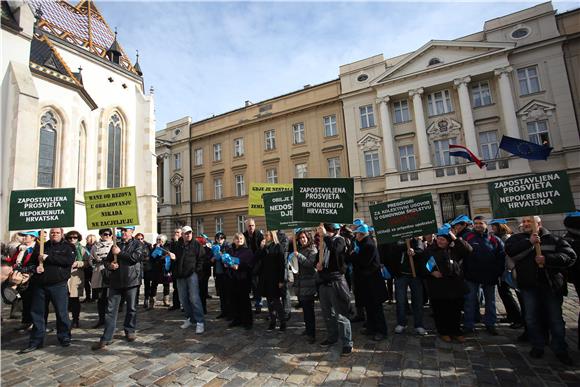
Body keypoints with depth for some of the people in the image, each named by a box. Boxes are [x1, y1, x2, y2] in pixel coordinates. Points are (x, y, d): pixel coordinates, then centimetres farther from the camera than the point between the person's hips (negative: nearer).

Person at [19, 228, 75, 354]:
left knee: (62, 312, 3)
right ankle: (36, 341, 23)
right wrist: (36, 267, -7)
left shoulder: (67, 247, 1)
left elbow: (69, 260, -16)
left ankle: (64, 337, 18)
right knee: (36, 313, 10)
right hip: (39, 285, 5)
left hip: (58, 285, -4)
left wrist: (49, 257, -18)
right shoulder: (43, 246, 14)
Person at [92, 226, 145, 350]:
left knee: (131, 308, 9)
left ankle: (129, 331, 27)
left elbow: (136, 257, -16)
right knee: (111, 310, 3)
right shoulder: (116, 245, 15)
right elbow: (107, 260, 19)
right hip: (115, 281, 4)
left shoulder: (138, 244, 0)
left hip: (131, 281, -4)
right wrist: (109, 265, -3)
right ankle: (106, 338, 9)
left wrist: (120, 253, -12)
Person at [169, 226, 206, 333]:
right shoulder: (177, 246, 11)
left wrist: (197, 270, -10)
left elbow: (202, 258, -4)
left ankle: (200, 322, -4)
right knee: (183, 299, 12)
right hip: (180, 276, 6)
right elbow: (174, 259, 22)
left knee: (194, 298, -10)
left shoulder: (196, 244, -2)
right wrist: (172, 257, 0)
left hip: (192, 274, -5)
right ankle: (190, 318, 27)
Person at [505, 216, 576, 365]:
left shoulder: (553, 239, 1)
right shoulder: (516, 238, 2)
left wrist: (547, 259, -22)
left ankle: (560, 350, 26)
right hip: (529, 286, 1)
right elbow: (510, 251, -18)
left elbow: (570, 256, -9)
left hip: (551, 285, -1)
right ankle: (537, 346, 26)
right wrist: (529, 243, -25)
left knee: (556, 319, 10)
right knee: (532, 319, 10)